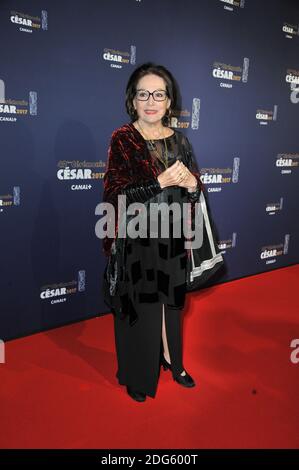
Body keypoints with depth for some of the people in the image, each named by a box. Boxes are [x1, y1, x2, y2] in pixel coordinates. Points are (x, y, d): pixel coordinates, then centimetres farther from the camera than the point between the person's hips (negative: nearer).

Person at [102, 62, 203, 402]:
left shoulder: (179, 140, 4)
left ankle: (170, 359, 40)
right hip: (136, 241, -4)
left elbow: (195, 193, 7)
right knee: (138, 306, 8)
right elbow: (115, 195, -16)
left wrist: (190, 183, -17)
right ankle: (136, 374, 30)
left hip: (172, 239, 4)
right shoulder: (122, 139, -8)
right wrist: (161, 182, -24)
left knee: (170, 301, 17)